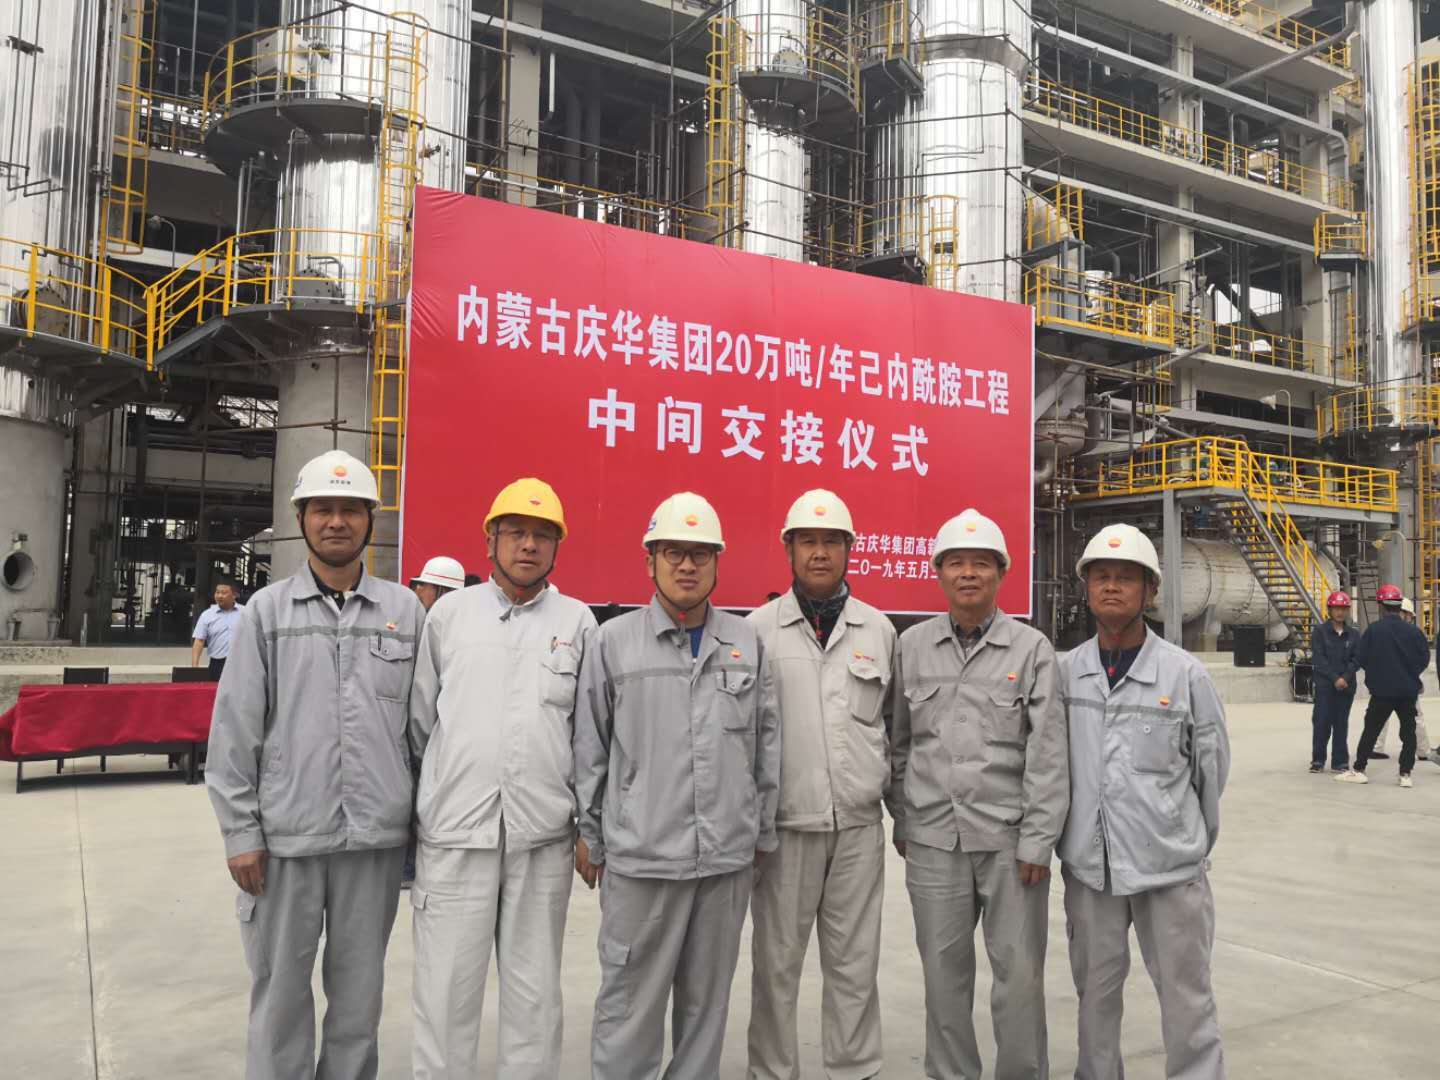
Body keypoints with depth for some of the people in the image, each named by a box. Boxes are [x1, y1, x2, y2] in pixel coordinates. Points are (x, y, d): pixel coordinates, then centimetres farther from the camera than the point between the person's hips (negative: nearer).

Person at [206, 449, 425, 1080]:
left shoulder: (405, 611, 5)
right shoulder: (267, 611, 2)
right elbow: (234, 729, 0)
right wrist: (240, 832, -3)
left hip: (377, 837, 1)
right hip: (286, 837, -1)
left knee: (358, 990, 13)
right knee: (280, 988, 10)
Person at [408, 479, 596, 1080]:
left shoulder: (577, 622, 4)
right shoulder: (449, 613, 5)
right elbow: (418, 721, 9)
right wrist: (409, 809, 9)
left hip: (544, 838, 0)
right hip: (454, 833, 0)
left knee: (535, 993, 11)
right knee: (446, 992, 6)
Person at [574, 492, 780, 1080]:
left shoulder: (746, 642, 6)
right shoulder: (614, 642, -1)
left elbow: (766, 745, 11)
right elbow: (589, 749, 3)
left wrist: (764, 831, 10)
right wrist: (589, 835, 4)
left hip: (728, 857, 3)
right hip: (640, 856, -2)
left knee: (707, 999, 15)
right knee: (630, 1000, 5)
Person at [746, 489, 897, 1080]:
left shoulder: (879, 629, 7)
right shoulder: (758, 628, -1)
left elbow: (893, 725, 14)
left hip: (859, 825, 2)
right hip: (784, 824, -2)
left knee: (855, 962, 10)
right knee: (777, 961, 8)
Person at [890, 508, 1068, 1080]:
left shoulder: (1031, 648, -2)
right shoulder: (911, 646, 5)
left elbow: (1048, 752, -5)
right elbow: (898, 742, 10)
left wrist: (1037, 840, -8)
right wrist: (901, 821, 10)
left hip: (1009, 837, -2)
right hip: (933, 839, 2)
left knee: (1019, 971, 5)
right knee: (944, 973, 12)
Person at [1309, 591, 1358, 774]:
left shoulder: (1354, 634, 8)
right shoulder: (1320, 631, 1)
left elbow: (1356, 659, 1)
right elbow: (1319, 659, -6)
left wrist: (1345, 678, -14)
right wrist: (1335, 678, -14)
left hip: (1346, 686, 2)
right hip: (1324, 685, -2)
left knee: (1341, 723, 6)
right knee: (1321, 722, -4)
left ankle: (1340, 761, 14)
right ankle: (1318, 760, 6)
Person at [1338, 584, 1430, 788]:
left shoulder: (1373, 630, -11)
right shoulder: (1413, 631, -6)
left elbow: (1360, 658, -8)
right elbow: (1424, 659, 0)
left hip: (1381, 690, -1)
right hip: (1408, 691, 2)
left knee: (1370, 731, 8)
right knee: (1408, 732, 12)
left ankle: (1359, 770, 12)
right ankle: (1405, 774, 10)